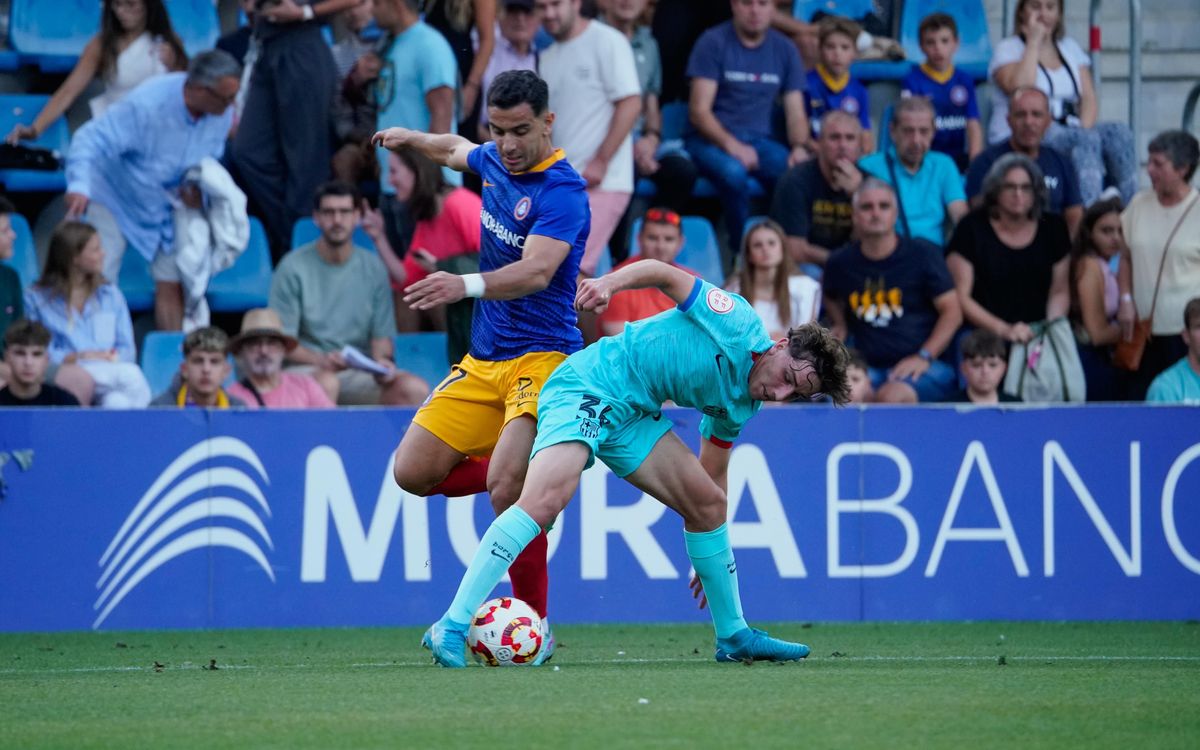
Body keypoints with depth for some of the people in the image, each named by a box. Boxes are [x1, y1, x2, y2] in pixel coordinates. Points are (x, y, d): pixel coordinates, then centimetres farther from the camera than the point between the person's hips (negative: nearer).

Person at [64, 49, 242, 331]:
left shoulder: (222, 116, -14)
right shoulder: (146, 104, -34)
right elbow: (92, 139, -34)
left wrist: (198, 185, -14)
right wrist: (80, 186, -49)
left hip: (164, 203, 5)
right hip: (117, 196, -5)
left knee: (172, 286, 1)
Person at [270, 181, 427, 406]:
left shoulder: (373, 268, 9)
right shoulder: (293, 267, -2)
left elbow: (382, 335, 10)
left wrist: (381, 360, -14)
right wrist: (322, 361, -23)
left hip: (360, 374, 3)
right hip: (307, 370, -3)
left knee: (415, 389, -26)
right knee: (326, 383, -40)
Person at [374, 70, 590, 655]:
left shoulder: (562, 190, -17)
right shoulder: (493, 161, 7)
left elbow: (536, 271, -33)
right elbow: (458, 150, 35)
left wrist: (467, 286, -48)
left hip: (542, 358, -8)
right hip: (483, 361, 8)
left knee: (505, 485, -25)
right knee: (414, 472, -1)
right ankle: (529, 475, 20)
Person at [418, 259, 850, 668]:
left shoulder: (742, 403, 13)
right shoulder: (737, 322, -10)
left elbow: (713, 474, 25)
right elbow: (665, 274, -9)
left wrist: (711, 559, 28)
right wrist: (610, 283, -28)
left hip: (633, 416, 9)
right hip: (585, 386, -9)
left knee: (708, 504, 5)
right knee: (547, 498, -28)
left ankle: (733, 635, 21)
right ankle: (451, 628, -33)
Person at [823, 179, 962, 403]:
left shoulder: (922, 255, 2)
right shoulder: (841, 263, 13)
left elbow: (952, 311, 0)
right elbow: (832, 298, 37)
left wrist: (924, 357, -12)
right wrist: (841, 326, 15)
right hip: (868, 369, 3)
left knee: (891, 396, -37)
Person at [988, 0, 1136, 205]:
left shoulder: (1070, 48, 20)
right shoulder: (1007, 49, 5)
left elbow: (1088, 99, 11)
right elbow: (1020, 89, -16)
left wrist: (1084, 129, -10)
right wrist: (1034, 42, -9)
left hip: (1069, 133, 5)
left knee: (1118, 133, -23)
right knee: (1086, 140, -34)